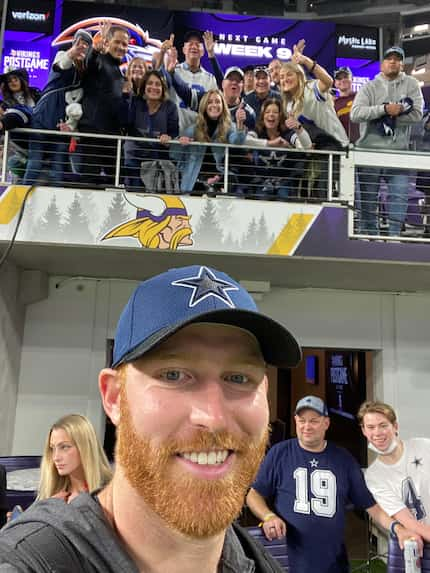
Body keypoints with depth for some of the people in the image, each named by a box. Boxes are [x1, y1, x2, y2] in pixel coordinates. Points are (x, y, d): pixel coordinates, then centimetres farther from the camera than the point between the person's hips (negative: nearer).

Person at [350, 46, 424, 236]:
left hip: (398, 152, 0)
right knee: (368, 199, 7)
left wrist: (389, 118, -12)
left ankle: (394, 236, 12)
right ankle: (368, 237, 19)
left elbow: (417, 113, -6)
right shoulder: (369, 87, 5)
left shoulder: (411, 84, 8)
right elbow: (355, 114, -11)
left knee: (399, 197, 0)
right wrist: (385, 109, -19)